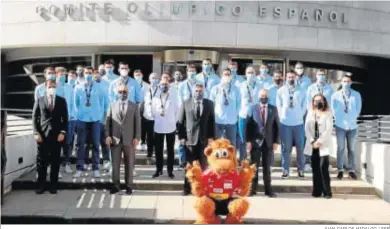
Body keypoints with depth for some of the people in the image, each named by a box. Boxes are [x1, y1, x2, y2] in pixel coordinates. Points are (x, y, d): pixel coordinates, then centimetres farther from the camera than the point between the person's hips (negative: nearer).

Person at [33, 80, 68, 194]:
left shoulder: (61, 100, 9)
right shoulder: (39, 100, 9)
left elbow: (65, 118, 6)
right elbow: (35, 117, 6)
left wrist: (62, 132, -5)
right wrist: (36, 133, -4)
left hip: (57, 135, 0)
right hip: (42, 135, 0)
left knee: (55, 161, 3)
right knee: (41, 161, 1)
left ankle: (53, 185, 10)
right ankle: (41, 185, 10)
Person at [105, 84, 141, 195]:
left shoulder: (134, 106, 8)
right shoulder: (112, 106, 12)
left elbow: (138, 123, 2)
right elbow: (108, 122, 7)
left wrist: (137, 137, -7)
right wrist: (107, 135, -5)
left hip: (129, 140, -1)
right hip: (115, 139, 1)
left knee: (129, 164, 5)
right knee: (115, 164, 3)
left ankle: (128, 186, 13)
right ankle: (116, 185, 13)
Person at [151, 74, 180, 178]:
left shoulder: (174, 94, -3)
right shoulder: (156, 95, 1)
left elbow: (177, 108, 2)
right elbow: (153, 109, 9)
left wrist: (174, 120, 2)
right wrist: (157, 118, 8)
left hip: (170, 126, -1)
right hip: (158, 126, 1)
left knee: (170, 150, 7)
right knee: (158, 150, 7)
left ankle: (170, 171, 15)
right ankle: (159, 169, 19)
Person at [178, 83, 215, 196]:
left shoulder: (209, 104, 6)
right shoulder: (186, 103, 4)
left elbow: (212, 121, 5)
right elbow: (181, 121, 2)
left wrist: (211, 137, -2)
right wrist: (181, 137, -4)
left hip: (204, 138, 1)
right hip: (190, 138, -1)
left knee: (203, 165, 5)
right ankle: (187, 187, 12)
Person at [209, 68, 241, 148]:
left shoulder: (235, 89, 4)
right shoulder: (215, 89, -1)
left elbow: (238, 103, 11)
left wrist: (236, 115, 5)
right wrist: (213, 116, 1)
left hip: (232, 121, 1)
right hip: (218, 120, -1)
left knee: (231, 144, 8)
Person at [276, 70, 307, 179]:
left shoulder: (301, 91, 6)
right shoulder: (281, 91, 3)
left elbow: (304, 106, 10)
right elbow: (278, 105, 6)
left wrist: (300, 116, 4)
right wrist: (282, 116, 2)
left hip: (298, 123, 1)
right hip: (285, 123, -1)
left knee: (300, 147, 5)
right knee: (286, 148, 2)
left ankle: (301, 169, 17)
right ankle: (285, 170, 9)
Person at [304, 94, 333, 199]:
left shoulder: (328, 114, 2)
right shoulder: (310, 113, 13)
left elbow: (328, 130, -8)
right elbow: (307, 128, 5)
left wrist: (319, 141, -13)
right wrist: (312, 141, -7)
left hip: (323, 145, -4)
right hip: (312, 145, 4)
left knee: (323, 167, -13)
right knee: (315, 168, 4)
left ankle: (327, 191, -8)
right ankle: (317, 191, 10)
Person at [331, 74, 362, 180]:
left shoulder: (357, 95, 4)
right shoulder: (335, 95, 1)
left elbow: (358, 109, 9)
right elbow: (333, 109, 5)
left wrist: (353, 118, 3)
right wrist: (339, 118, 1)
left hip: (352, 125, 1)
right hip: (340, 125, -1)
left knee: (352, 149, 5)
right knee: (341, 148, 2)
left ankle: (351, 169, 14)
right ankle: (340, 170, 9)